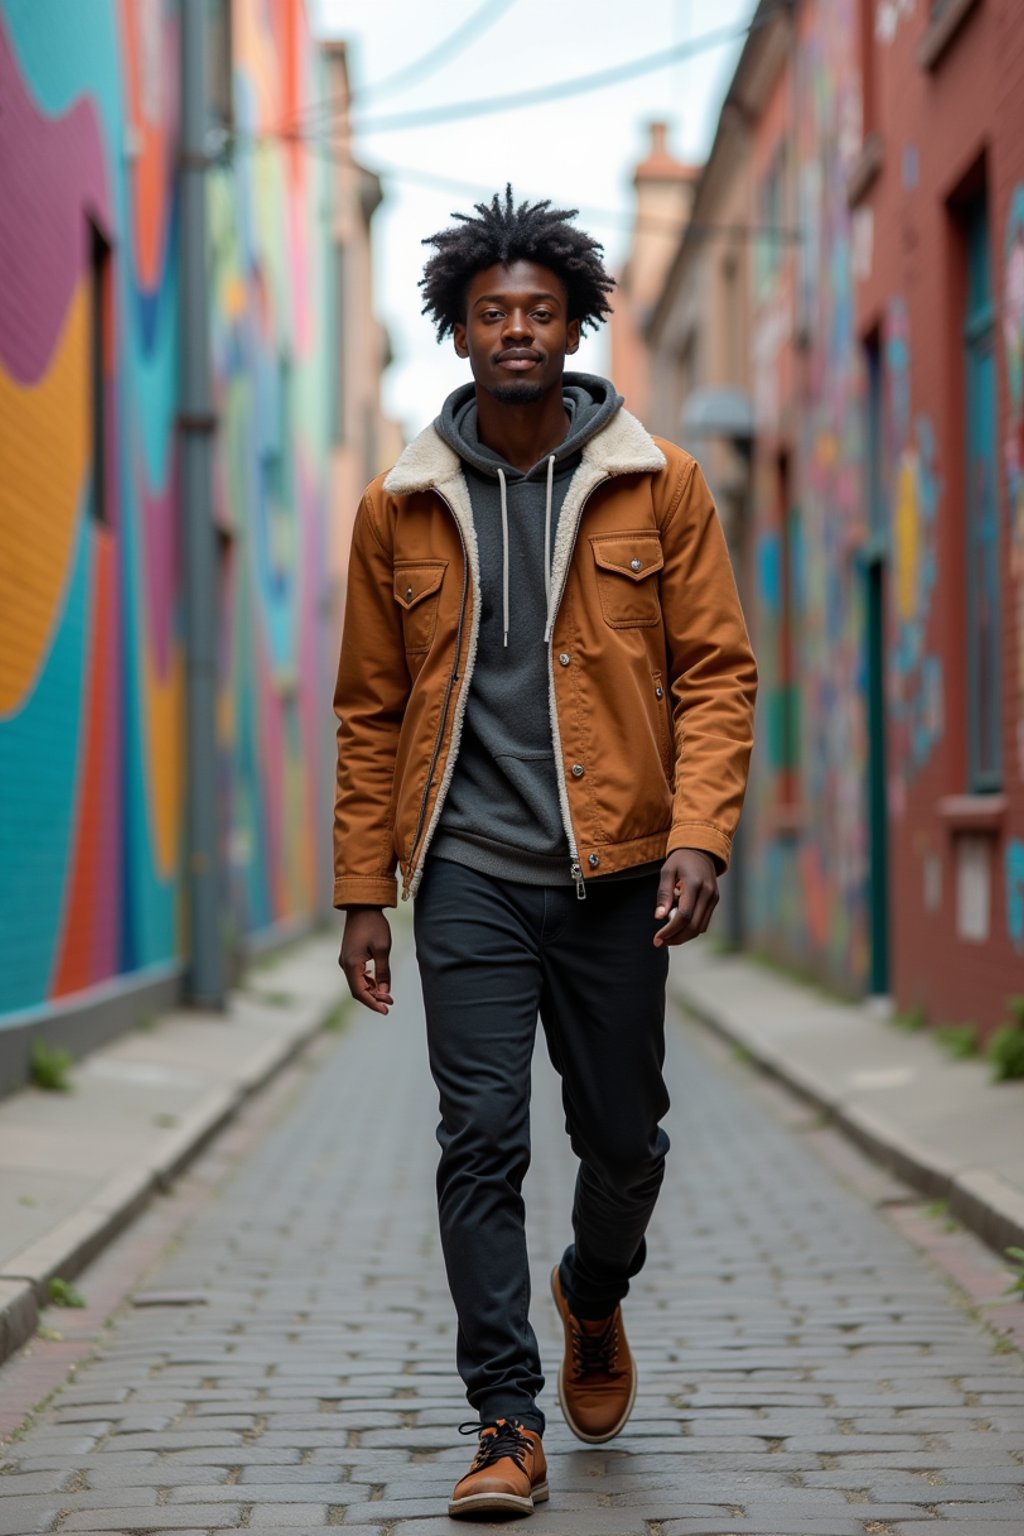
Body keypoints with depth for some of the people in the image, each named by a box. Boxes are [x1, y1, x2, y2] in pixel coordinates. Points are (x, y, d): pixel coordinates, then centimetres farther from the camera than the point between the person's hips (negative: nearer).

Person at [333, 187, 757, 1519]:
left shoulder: (658, 486, 2)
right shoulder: (400, 508, 5)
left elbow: (716, 672, 1)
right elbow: (371, 712, 9)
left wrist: (699, 836, -13)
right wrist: (363, 894, 5)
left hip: (613, 871, 0)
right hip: (468, 873, 0)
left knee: (623, 1140, 9)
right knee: (481, 1143, -6)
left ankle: (595, 1298, 41)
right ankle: (508, 1424, 3)